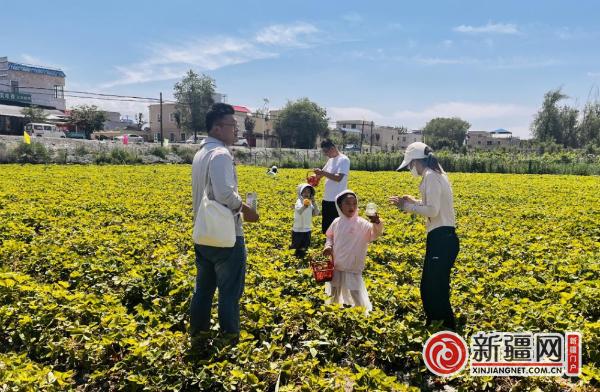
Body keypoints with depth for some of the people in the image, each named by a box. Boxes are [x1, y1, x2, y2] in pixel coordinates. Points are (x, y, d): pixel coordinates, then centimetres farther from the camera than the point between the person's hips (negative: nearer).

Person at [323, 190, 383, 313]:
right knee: (334, 292, 23)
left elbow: (375, 233, -31)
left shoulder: (361, 223, -16)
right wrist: (328, 246, -5)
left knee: (356, 295, 2)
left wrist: (377, 223, -51)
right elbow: (330, 236, 14)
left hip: (353, 267, -4)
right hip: (336, 265, 5)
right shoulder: (336, 222, -2)